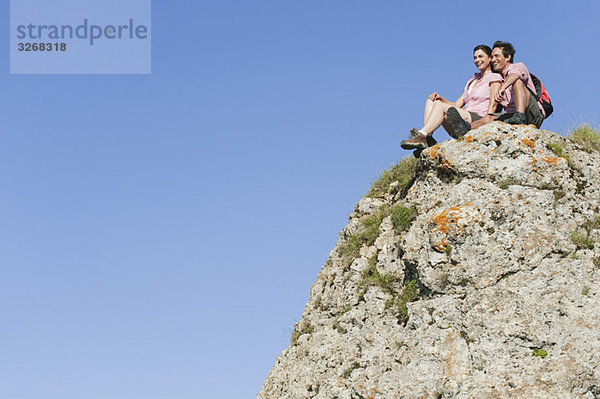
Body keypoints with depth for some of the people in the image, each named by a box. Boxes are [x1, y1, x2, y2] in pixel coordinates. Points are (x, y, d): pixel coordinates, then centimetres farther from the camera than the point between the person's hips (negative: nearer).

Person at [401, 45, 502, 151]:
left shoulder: (494, 78, 6)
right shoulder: (472, 81, 30)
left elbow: (493, 104, -8)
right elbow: (457, 105, 23)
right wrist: (440, 98, 5)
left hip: (477, 120, -8)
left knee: (440, 106, -25)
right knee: (431, 101, -7)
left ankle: (421, 136, -35)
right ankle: (427, 139, -27)